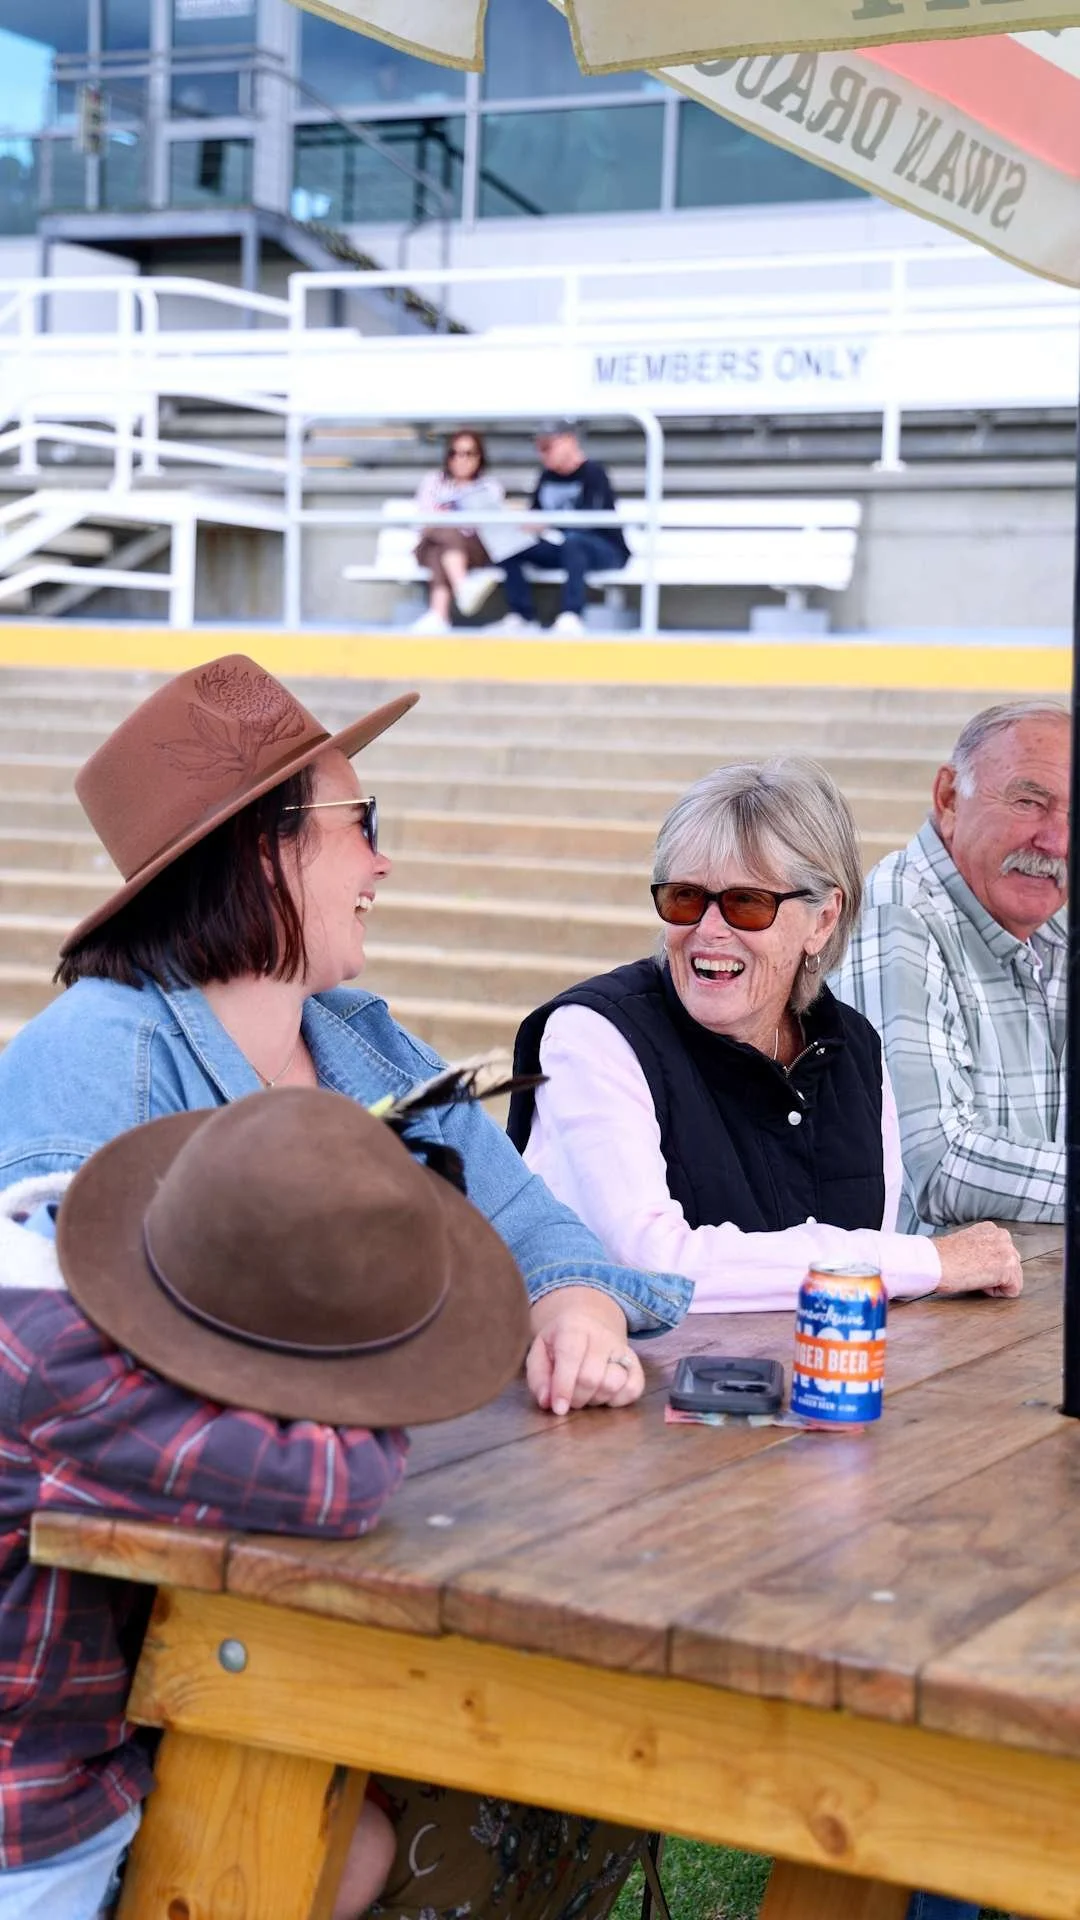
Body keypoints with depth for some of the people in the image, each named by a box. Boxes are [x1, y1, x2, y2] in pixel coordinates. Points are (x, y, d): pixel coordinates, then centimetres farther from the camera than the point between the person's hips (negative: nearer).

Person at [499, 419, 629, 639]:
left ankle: (572, 616, -49)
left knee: (572, 540, -40)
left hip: (607, 551, -7)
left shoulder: (593, 473, -10)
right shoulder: (547, 477, 10)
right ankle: (523, 616, -19)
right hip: (560, 548, 7)